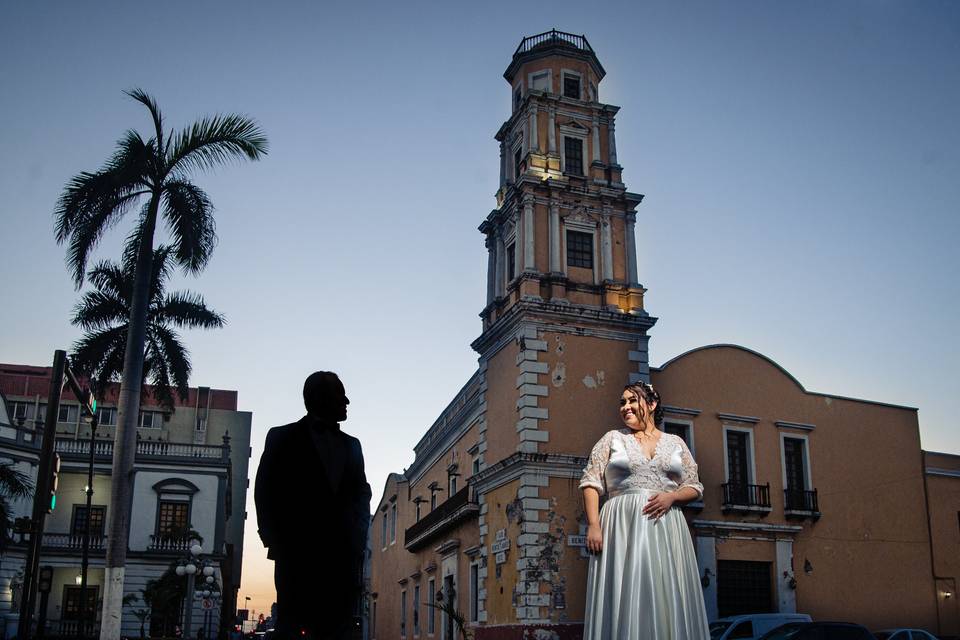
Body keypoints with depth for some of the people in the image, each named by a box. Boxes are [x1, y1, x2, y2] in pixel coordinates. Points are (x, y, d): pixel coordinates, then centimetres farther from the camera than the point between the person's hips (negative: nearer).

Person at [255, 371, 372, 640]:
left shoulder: (351, 444, 22)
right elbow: (265, 493, 6)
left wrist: (357, 542, 1)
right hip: (297, 554, -3)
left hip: (342, 556, 3)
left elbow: (361, 496, 16)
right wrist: (277, 544, -4)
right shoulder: (283, 437, 11)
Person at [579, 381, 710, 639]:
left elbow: (694, 488, 14)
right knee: (624, 598, -6)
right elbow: (591, 483, 3)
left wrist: (671, 496, -7)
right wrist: (593, 525, -10)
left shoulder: (676, 443, 14)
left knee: (667, 596, -2)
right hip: (622, 526, -1)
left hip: (666, 528, 2)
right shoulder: (613, 438, 10)